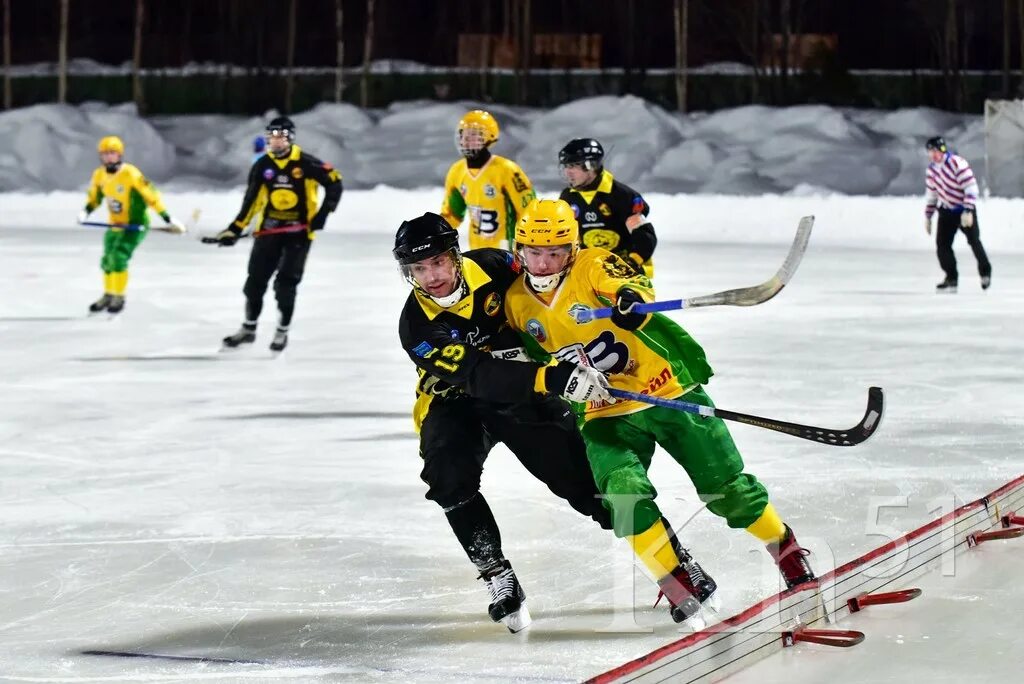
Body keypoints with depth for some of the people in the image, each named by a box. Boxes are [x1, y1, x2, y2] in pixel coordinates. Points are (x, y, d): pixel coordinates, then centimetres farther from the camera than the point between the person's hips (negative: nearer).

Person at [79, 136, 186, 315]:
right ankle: (108, 295, 34)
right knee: (107, 260, 13)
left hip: (135, 224, -7)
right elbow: (95, 196, 13)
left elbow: (151, 195, -20)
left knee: (119, 256, -20)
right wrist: (86, 211, -6)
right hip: (115, 225, 7)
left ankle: (119, 297, -5)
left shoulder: (130, 174, -23)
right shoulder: (99, 175, -4)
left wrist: (168, 219, -19)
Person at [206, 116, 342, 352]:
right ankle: (248, 329, 18)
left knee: (286, 283, -7)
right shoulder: (262, 166, 0)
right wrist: (235, 229, -3)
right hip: (269, 228, 4)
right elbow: (251, 201, 4)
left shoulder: (305, 163, -12)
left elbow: (334, 182, -7)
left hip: (299, 230, -4)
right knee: (255, 279, 4)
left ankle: (282, 332, 8)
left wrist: (323, 214, -14)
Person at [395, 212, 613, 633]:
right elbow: (477, 376, -38)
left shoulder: (491, 267, -16)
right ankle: (499, 578, -16)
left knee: (578, 473, -8)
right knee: (450, 479, -26)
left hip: (524, 389, 2)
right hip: (455, 403, -2)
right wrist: (550, 378, -50)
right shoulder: (417, 326, -24)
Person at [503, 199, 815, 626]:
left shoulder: (592, 267, -11)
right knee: (624, 493, -23)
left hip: (669, 392, -3)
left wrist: (632, 298, -54)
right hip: (605, 414, 3)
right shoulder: (517, 302, 3)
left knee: (726, 488, 1)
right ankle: (681, 585, -11)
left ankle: (790, 557, 24)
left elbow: (635, 286, -29)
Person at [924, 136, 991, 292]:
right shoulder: (932, 168, 1)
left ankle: (985, 272, 19)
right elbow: (931, 193, 13)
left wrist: (968, 211, -30)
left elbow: (971, 187, -25)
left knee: (974, 241, -3)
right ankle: (951, 278, 1)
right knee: (942, 243, -6)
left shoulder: (957, 163, -23)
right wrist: (927, 216, 13)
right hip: (946, 210, 6)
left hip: (965, 210, -6)